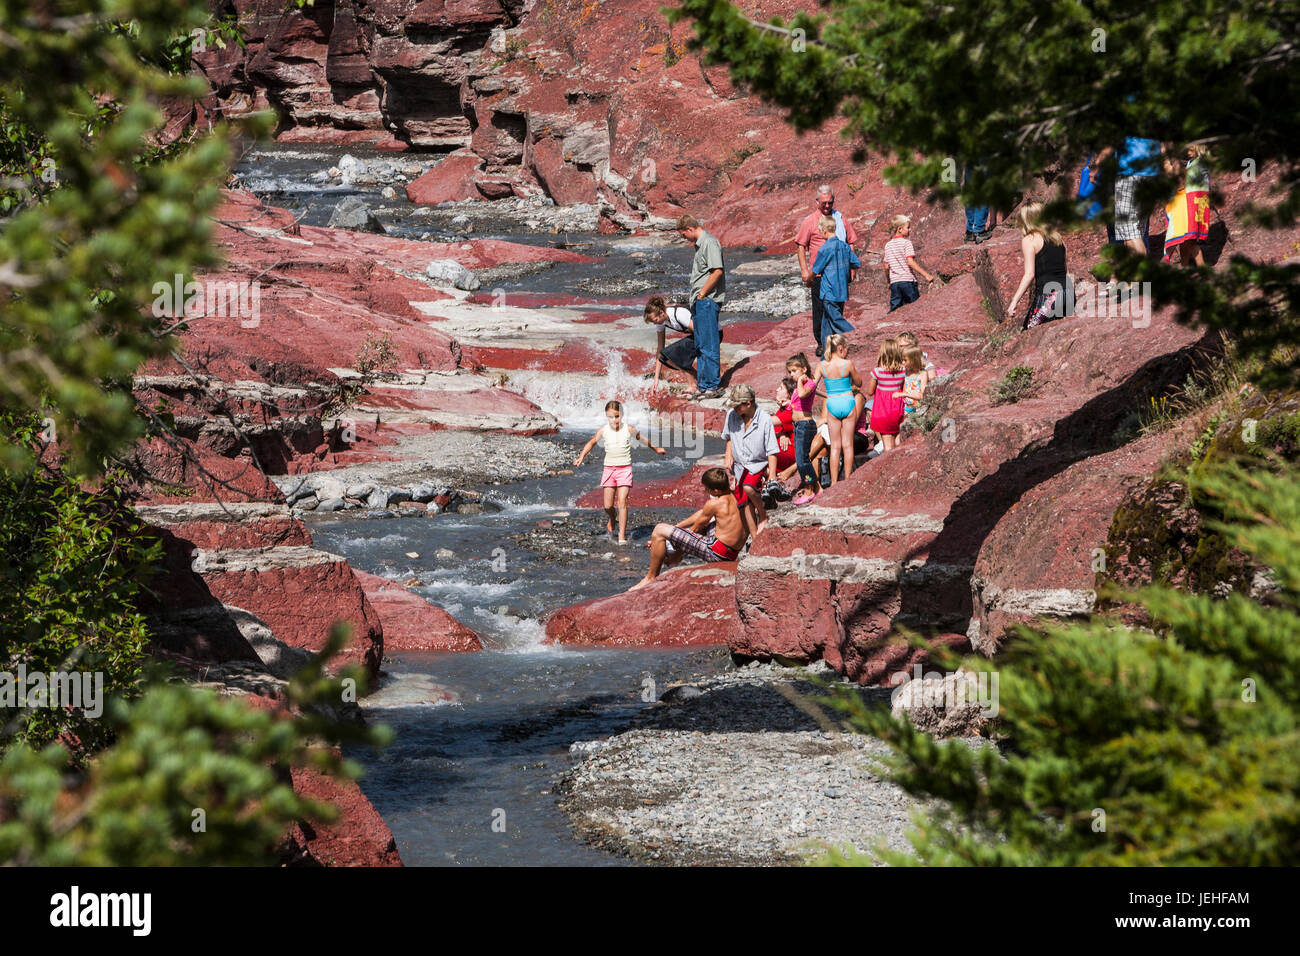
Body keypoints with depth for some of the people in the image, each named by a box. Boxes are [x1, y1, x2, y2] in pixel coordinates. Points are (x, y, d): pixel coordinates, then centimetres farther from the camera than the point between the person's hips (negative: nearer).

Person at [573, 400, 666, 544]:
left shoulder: (628, 430, -4)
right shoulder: (603, 431, -1)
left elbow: (641, 438, 15)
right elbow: (592, 442, 16)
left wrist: (656, 449, 30)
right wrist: (581, 457, 6)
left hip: (625, 469, -2)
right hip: (609, 469, 2)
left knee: (622, 502, -13)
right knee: (608, 506, -1)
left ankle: (622, 536, -14)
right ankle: (610, 523, 34)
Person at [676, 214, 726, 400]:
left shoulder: (709, 243, -12)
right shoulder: (699, 244, 18)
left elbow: (717, 272, -21)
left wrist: (702, 293, -15)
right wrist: (696, 298, 16)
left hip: (708, 301, -11)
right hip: (699, 301, 11)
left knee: (709, 345, -8)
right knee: (700, 345, 13)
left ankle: (713, 386, -5)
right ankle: (703, 385, 18)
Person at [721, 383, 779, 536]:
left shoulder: (764, 420, -17)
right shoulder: (731, 415, -5)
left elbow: (772, 451, -13)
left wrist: (772, 477, -17)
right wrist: (729, 455, 4)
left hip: (759, 463, -5)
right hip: (740, 465, 5)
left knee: (749, 487, -32)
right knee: (744, 504, 0)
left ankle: (763, 515, -6)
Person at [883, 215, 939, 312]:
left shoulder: (888, 245, 11)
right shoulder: (906, 243, -6)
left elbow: (887, 267, 12)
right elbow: (910, 262, -17)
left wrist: (888, 281, 26)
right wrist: (926, 275, -19)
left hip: (894, 282, 5)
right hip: (908, 280, -5)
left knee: (894, 308, 4)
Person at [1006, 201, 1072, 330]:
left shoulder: (1029, 240, -1)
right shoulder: (1057, 237, 17)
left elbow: (1029, 274, -9)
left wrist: (1014, 302, -9)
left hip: (1048, 295, -7)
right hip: (1068, 293, 7)